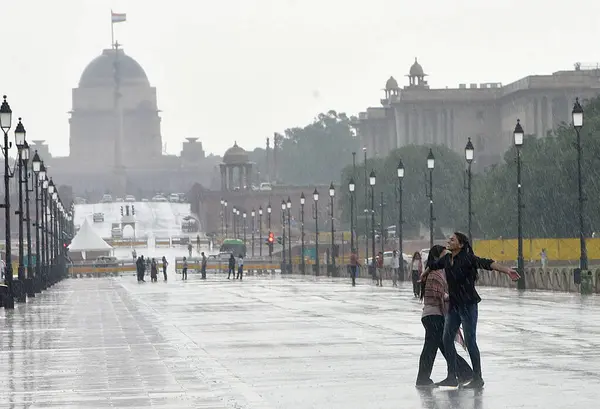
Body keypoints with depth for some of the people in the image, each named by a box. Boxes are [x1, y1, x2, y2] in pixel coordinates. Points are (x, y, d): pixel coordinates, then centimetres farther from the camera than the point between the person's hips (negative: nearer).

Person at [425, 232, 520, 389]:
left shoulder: (467, 258, -16)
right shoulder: (447, 258, 6)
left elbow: (486, 263, -30)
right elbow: (433, 266, 27)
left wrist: (506, 270, -44)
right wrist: (424, 275, 47)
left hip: (468, 305, -8)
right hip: (454, 305, 8)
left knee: (470, 341, -5)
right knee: (447, 339, 9)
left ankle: (478, 379, 4)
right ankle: (452, 377, 18)